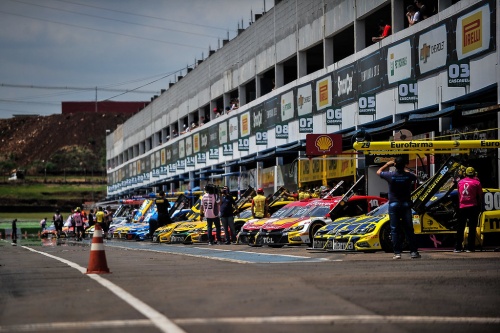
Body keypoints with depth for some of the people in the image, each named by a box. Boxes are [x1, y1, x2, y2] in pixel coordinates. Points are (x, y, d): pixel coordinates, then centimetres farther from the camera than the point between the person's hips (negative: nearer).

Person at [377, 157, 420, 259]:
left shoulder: (391, 175, -12)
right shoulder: (408, 176, -7)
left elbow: (378, 172, 7)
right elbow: (415, 178, 19)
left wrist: (387, 164, 17)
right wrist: (404, 170, 24)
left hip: (394, 205, -2)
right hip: (406, 205, 2)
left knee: (394, 230, 1)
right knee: (409, 229, 5)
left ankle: (397, 253, -5)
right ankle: (414, 251, 3)